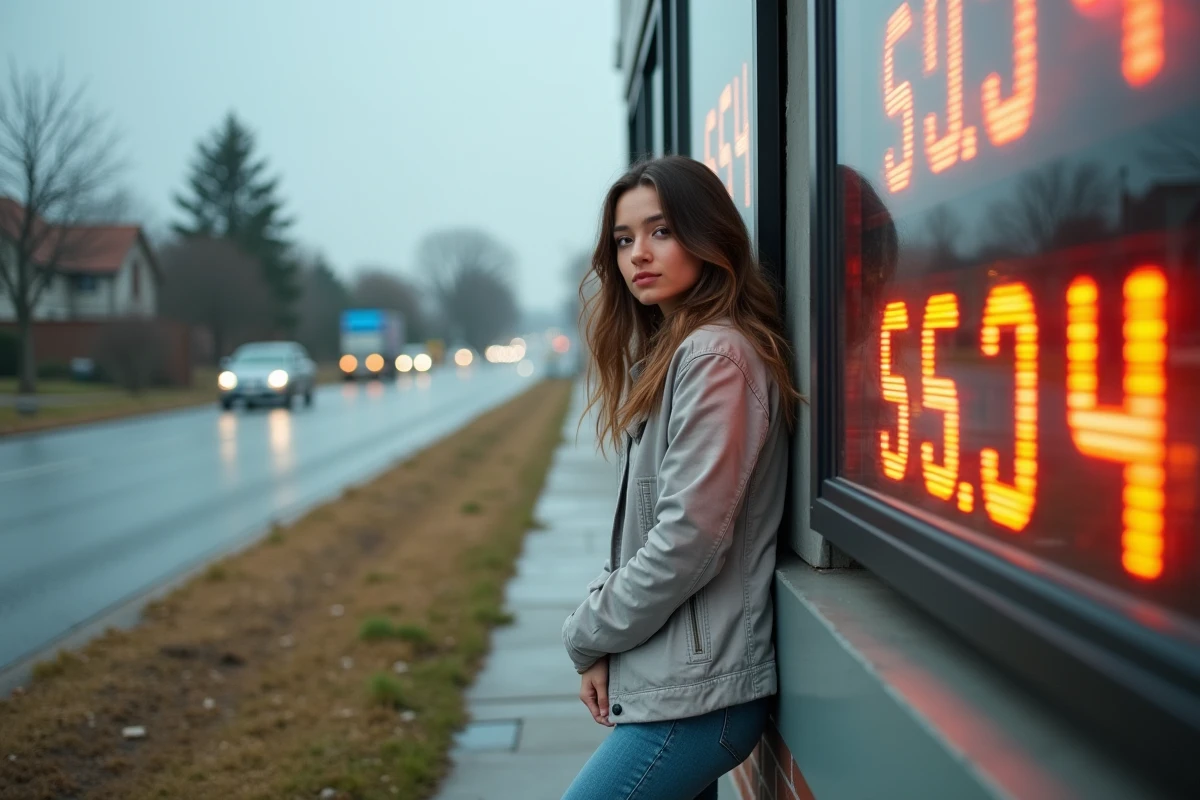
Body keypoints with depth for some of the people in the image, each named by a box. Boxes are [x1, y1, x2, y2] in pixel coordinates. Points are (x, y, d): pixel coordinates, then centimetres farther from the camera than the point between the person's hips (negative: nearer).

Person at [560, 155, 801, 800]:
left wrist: (586, 636, -7)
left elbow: (688, 541, -20)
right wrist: (603, 648, 3)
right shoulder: (664, 357, 15)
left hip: (692, 693, -9)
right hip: (677, 682, 9)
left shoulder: (716, 357, -15)